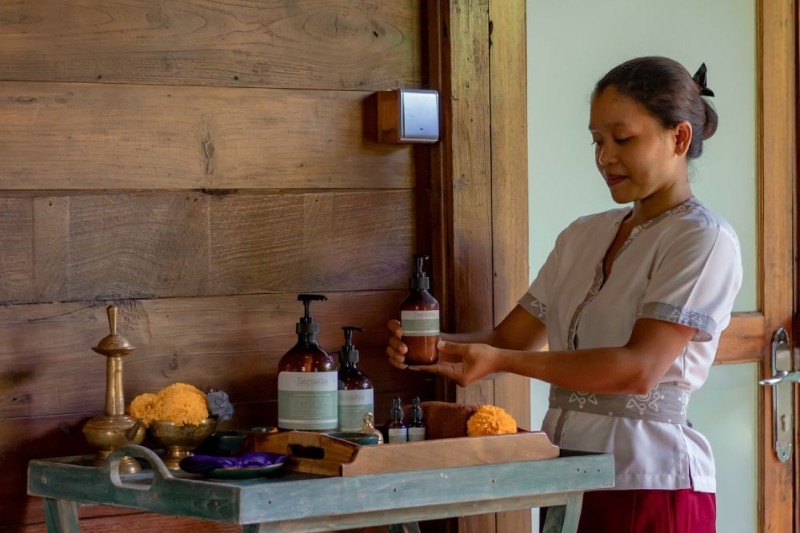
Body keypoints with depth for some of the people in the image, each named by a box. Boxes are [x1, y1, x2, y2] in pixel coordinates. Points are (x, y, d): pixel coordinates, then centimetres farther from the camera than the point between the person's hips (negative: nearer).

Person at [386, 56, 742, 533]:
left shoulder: (703, 239, -9)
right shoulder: (583, 236, 12)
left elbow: (640, 369, -19)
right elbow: (511, 338, 9)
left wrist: (501, 361, -25)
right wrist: (433, 347, -11)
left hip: (648, 484, -6)